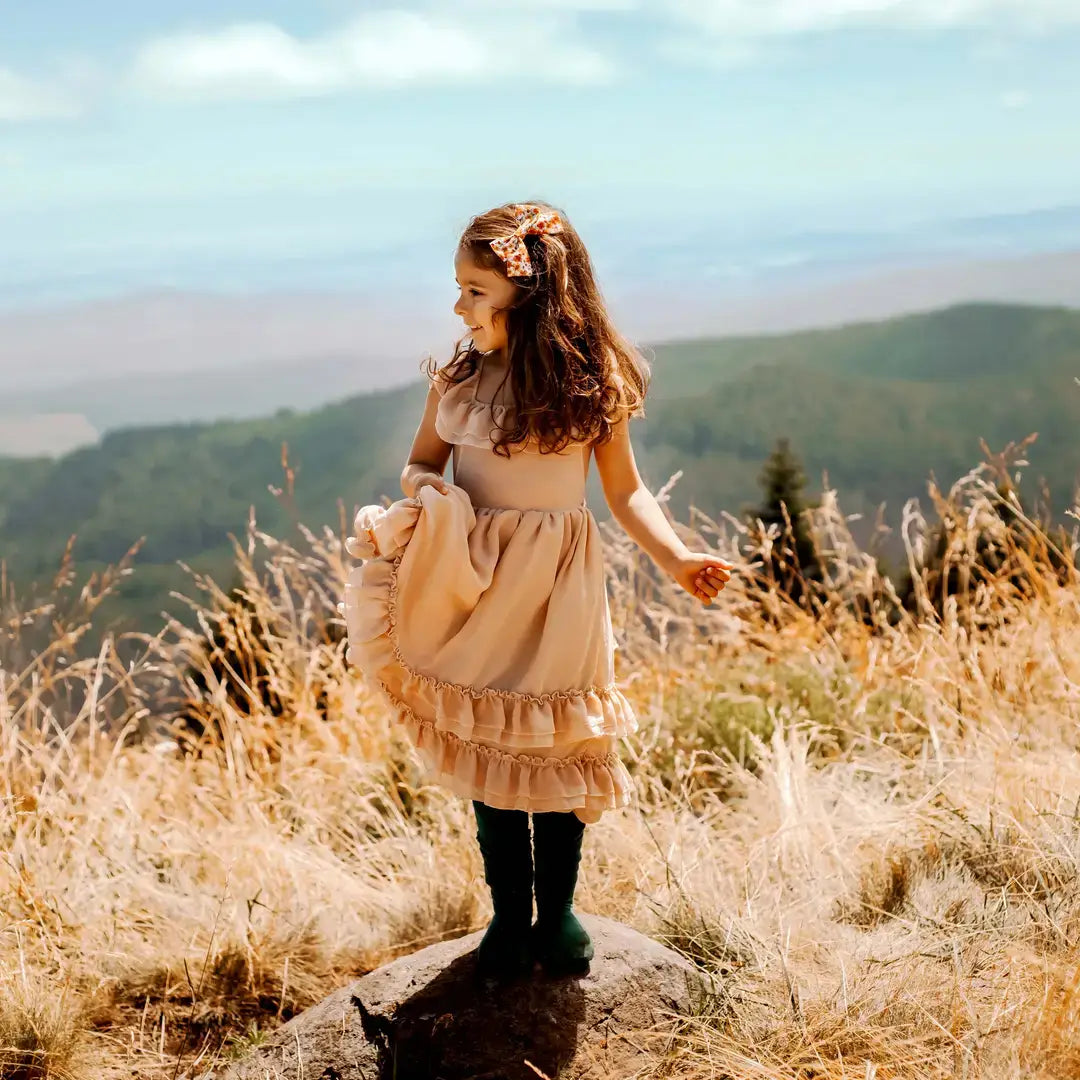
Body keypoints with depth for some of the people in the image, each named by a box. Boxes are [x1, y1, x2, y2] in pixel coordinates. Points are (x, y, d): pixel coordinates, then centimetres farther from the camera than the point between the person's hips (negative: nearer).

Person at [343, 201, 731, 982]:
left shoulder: (590, 381, -8)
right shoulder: (458, 379, -3)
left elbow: (625, 490, -1)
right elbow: (420, 465, 9)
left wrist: (675, 556, -14)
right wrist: (425, 495, -15)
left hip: (558, 594, -2)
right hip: (475, 588, 2)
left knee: (560, 749, 8)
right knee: (488, 752, 10)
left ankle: (557, 911, 27)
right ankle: (509, 916, 26)